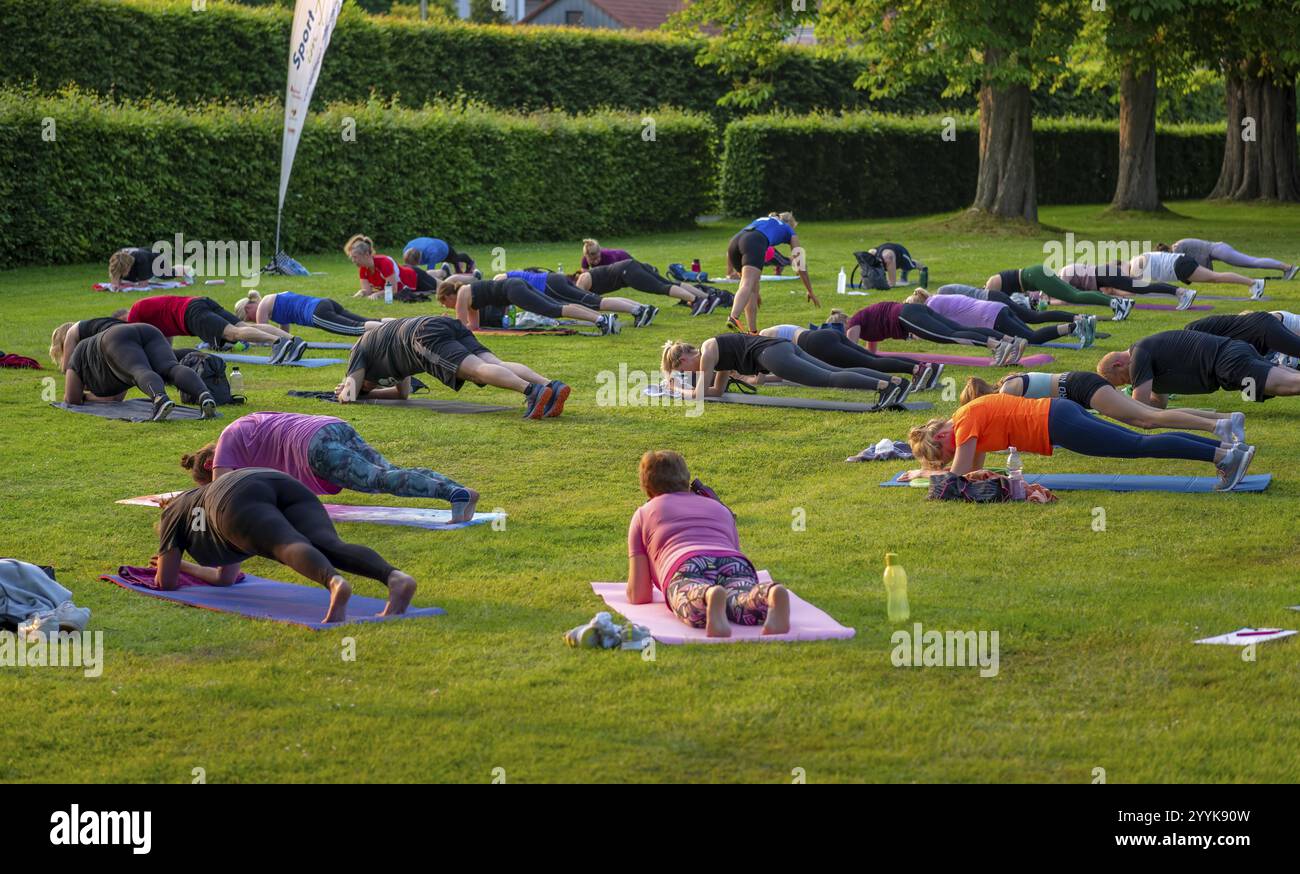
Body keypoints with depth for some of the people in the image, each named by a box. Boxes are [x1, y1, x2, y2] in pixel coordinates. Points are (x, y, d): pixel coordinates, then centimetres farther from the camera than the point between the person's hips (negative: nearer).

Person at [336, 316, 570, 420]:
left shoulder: (360, 350, 28)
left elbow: (350, 396, 20)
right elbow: (403, 393, 52)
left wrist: (345, 393, 42)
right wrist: (367, 393, 56)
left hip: (427, 334, -7)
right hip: (450, 325, 7)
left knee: (478, 369, -27)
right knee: (497, 364, -14)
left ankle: (531, 390, -53)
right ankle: (551, 385, -38)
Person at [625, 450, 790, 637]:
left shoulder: (644, 514, 32)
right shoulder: (719, 508, 41)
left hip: (686, 570, -2)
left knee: (697, 612, -34)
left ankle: (709, 597, -69)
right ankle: (771, 593, -64)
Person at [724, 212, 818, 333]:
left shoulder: (761, 219, 43)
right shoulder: (789, 231, 31)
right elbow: (800, 264, 30)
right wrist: (810, 292, 38)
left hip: (734, 241, 6)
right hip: (754, 243, -6)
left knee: (752, 288, 17)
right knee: (747, 285, -21)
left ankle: (753, 331, 10)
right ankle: (733, 318, -46)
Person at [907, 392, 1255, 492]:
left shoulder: (965, 422, -10)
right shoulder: (966, 418, 18)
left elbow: (958, 475, -13)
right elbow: (975, 468, 31)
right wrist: (936, 467, 24)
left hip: (1057, 425, -9)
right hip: (1058, 413, 9)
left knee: (1140, 446, -14)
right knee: (1141, 443, 7)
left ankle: (1224, 455, -22)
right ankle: (1227, 447, 3)